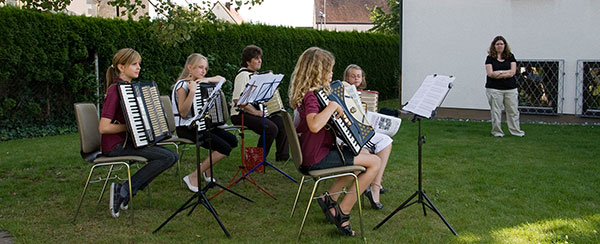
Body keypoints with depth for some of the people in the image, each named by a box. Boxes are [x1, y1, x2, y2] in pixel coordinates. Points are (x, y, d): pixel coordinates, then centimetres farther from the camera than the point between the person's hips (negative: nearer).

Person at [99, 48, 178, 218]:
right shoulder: (115, 90, -14)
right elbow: (103, 128, -22)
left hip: (128, 140, 9)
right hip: (115, 146, -9)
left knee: (172, 156, -4)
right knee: (167, 157, -19)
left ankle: (125, 190, -2)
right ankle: (123, 190, -12)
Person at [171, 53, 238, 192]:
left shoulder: (199, 83, 10)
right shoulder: (182, 85, -14)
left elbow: (221, 79, 12)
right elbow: (183, 113, -22)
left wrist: (207, 80, -7)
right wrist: (192, 91, -32)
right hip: (186, 129, -9)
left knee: (232, 140, -1)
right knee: (224, 148, -20)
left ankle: (207, 169, 17)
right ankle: (193, 177, -11)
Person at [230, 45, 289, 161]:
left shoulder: (254, 74, 16)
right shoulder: (243, 75, -14)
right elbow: (237, 99, -24)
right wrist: (255, 112, -23)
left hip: (255, 112, 10)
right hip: (241, 114, -10)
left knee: (282, 121, -1)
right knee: (271, 128, -26)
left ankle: (283, 156, 8)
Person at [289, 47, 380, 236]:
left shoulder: (308, 93, 11)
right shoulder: (311, 95, -21)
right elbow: (314, 125, -41)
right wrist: (333, 106, -30)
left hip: (311, 153, 11)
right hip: (317, 158, -11)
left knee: (365, 155, 24)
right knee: (374, 162, -6)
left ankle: (329, 198, 19)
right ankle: (342, 213, -1)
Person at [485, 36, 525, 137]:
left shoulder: (510, 56, 7)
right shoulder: (490, 58, 2)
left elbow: (512, 72, -4)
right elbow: (490, 73, -10)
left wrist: (498, 73, -10)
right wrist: (506, 73, -8)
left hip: (510, 88, 2)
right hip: (494, 89, -2)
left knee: (513, 111, 6)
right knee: (496, 111, 1)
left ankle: (516, 131, 14)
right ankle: (497, 132, 11)